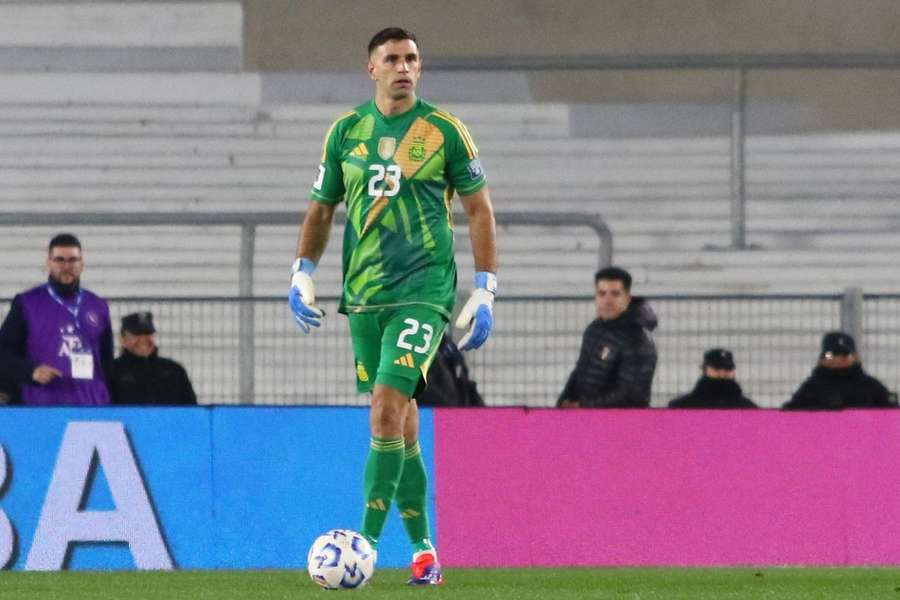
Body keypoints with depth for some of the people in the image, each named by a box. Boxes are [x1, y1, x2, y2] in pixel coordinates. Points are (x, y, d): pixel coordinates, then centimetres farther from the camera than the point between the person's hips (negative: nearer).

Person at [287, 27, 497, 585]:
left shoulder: (444, 131, -1)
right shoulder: (347, 131, 9)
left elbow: (479, 208, 3)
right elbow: (322, 207, 18)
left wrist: (485, 292, -2)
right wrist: (303, 272, 6)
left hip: (424, 290, -4)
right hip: (364, 292, 4)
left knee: (388, 405, -19)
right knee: (400, 418, 8)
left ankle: (367, 542, -18)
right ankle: (424, 552, 16)